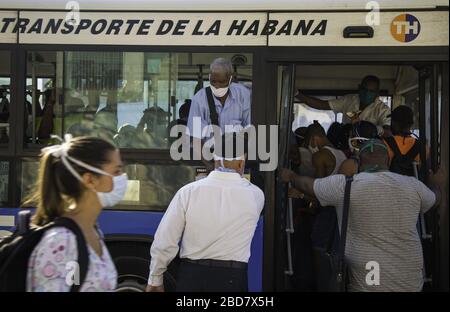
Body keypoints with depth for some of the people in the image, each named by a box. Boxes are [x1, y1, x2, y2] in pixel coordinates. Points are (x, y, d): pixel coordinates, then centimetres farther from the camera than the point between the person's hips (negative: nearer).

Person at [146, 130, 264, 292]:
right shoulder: (255, 195, -6)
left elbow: (164, 242, -7)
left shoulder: (188, 192, -8)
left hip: (190, 277, 0)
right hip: (232, 279, 0)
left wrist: (155, 279, 7)